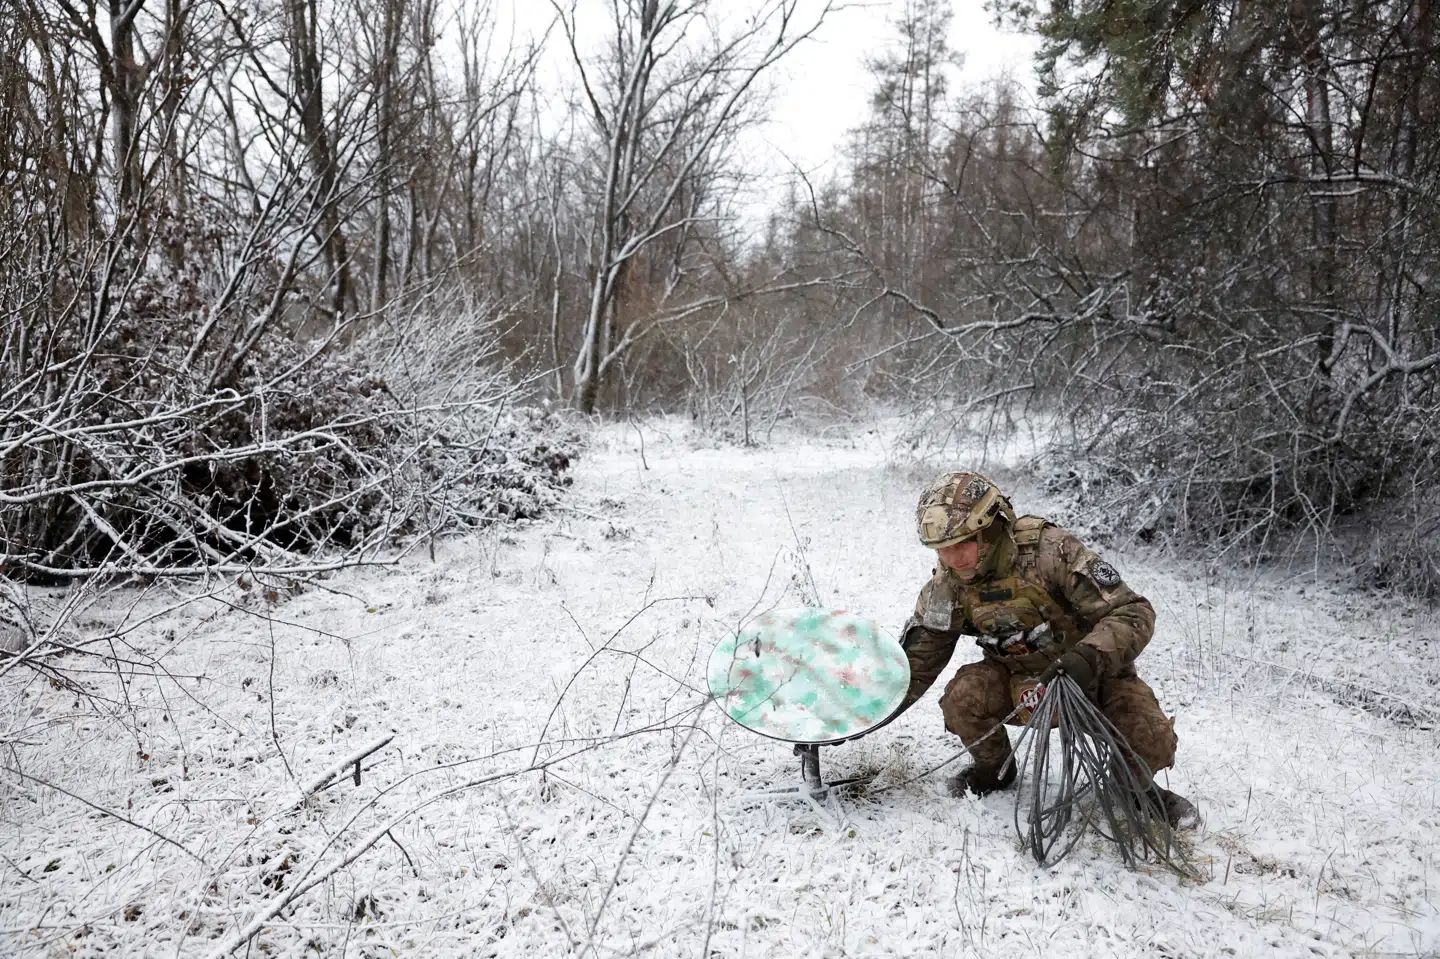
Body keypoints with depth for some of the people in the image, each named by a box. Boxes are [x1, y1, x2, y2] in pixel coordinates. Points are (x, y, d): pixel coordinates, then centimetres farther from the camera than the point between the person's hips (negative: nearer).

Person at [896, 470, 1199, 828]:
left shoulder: (1049, 551, -29)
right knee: (962, 697, -25)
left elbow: (1133, 613, -28)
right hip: (1019, 679, 3)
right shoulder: (948, 585, -14)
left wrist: (1088, 658, -45)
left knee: (1151, 743, -26)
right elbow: (918, 659, -2)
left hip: (1092, 674, -3)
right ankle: (994, 769, 8)